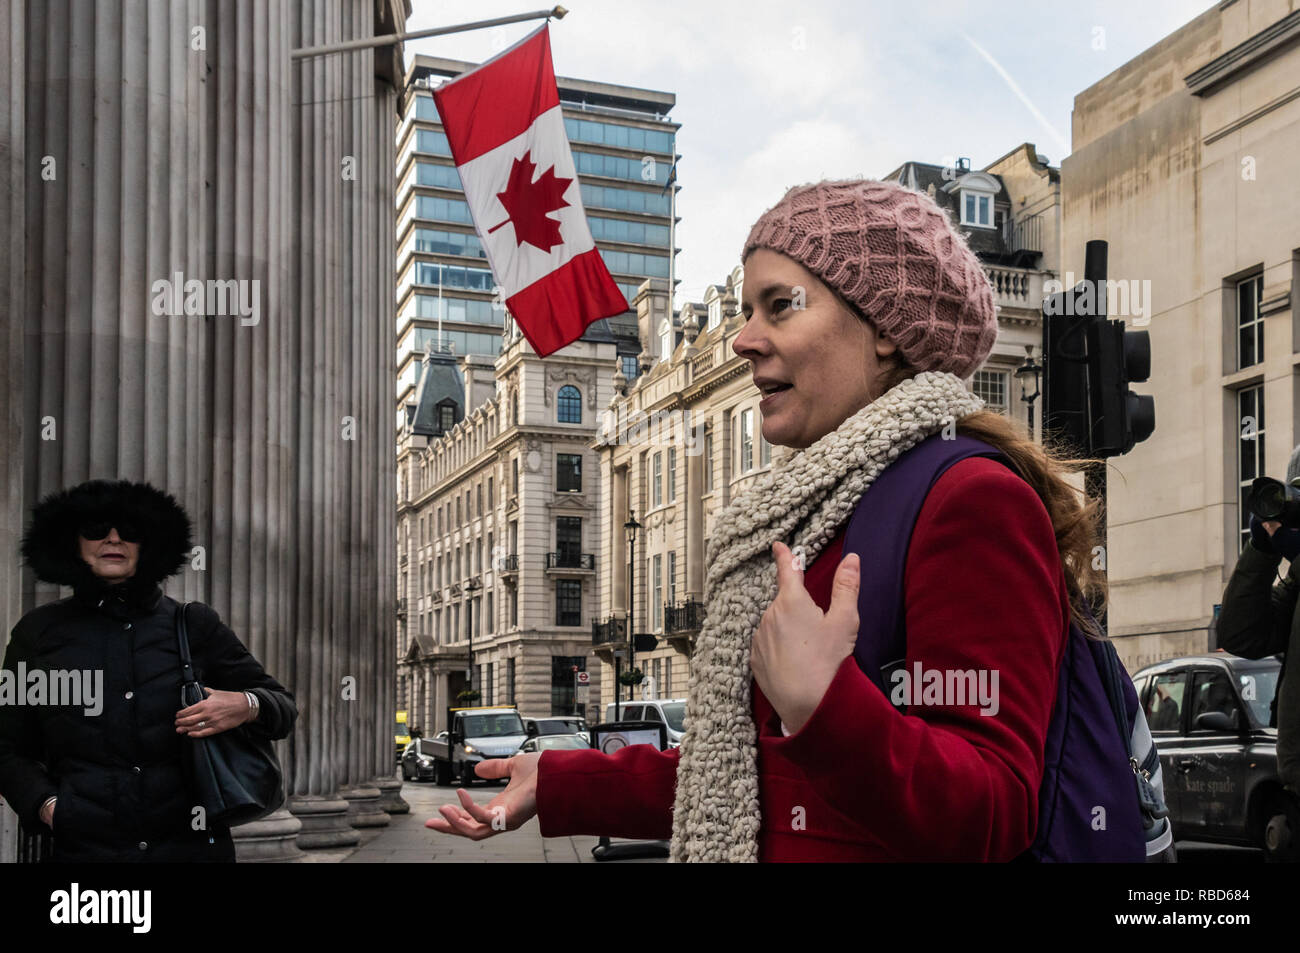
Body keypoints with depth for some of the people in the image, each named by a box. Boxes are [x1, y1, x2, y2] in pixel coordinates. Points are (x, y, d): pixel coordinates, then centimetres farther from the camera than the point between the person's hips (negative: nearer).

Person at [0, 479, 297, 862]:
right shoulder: (39, 632, 7)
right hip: (83, 846, 0)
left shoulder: (194, 625, 5)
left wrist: (246, 706, -13)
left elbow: (283, 705, 9)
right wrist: (46, 804, -6)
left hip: (191, 844, 0)